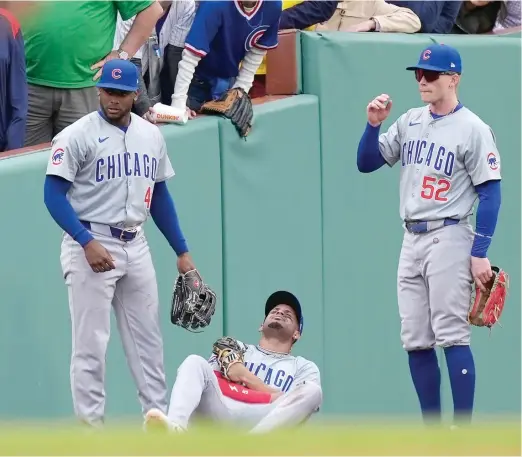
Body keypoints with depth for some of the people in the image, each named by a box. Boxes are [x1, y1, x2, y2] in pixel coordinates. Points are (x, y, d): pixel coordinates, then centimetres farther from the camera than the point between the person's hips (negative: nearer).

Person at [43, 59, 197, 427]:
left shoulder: (151, 135, 10)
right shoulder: (77, 135, -9)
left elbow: (160, 195, 18)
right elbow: (54, 193, -12)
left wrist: (182, 252, 15)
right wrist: (87, 242, -22)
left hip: (135, 245, 6)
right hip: (91, 246, -6)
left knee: (148, 340, 10)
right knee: (91, 342, -5)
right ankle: (91, 428, -2)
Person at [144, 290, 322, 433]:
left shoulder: (305, 368, 27)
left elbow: (287, 405, 6)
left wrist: (246, 377, 4)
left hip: (263, 423, -2)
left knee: (312, 391, -27)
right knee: (195, 362, -20)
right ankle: (175, 430, -51)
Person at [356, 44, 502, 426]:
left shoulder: (473, 129, -7)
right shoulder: (409, 123, 12)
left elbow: (490, 194, -9)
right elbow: (367, 163, 14)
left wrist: (480, 253, -15)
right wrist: (374, 124, -4)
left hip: (449, 238, -7)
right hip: (412, 239, 7)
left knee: (451, 334, -11)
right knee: (415, 339, 6)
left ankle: (463, 431, -10)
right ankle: (433, 432, 12)